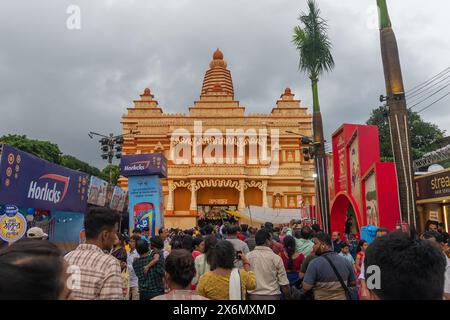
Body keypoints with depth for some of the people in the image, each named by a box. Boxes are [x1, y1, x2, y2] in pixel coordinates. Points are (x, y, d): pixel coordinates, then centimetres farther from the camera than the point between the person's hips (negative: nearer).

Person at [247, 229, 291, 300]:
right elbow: (284, 283, -7)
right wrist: (288, 296, 7)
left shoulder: (248, 256, -5)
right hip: (272, 296, -2)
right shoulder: (276, 258, -10)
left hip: (253, 296, 2)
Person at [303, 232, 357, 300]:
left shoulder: (314, 263, -19)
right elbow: (353, 283, 6)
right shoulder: (345, 261, -4)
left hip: (322, 298, -4)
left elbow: (306, 287, -20)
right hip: (342, 298, 4)